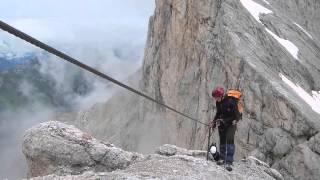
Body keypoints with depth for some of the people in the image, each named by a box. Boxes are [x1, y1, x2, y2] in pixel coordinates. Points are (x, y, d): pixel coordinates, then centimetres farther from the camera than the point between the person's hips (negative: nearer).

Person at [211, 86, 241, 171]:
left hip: (231, 124, -6)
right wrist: (214, 121, 6)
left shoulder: (231, 101, -22)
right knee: (222, 141, 12)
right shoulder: (218, 102, -1)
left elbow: (237, 115, -18)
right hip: (221, 123, 6)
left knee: (230, 140, -17)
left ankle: (229, 162, -20)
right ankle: (222, 158, 27)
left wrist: (235, 120, -33)